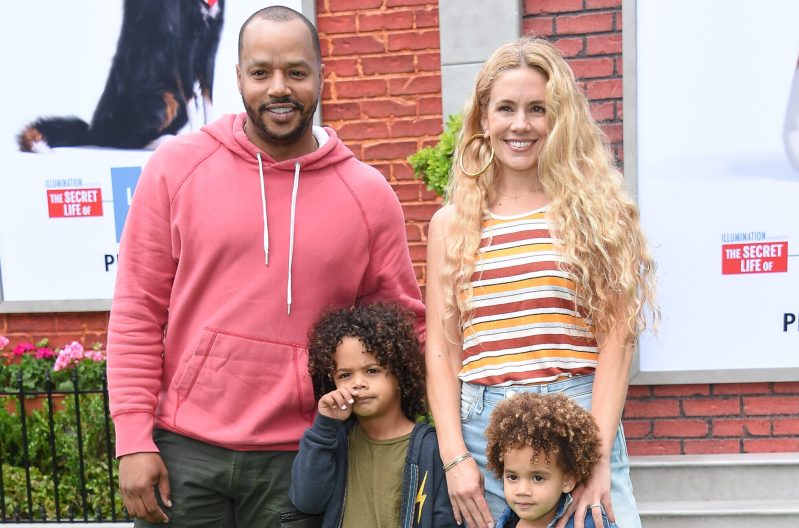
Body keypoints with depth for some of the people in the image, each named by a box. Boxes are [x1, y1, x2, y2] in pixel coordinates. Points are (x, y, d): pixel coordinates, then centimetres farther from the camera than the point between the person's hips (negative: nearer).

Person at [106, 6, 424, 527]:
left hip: (297, 459, 1)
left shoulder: (369, 194, -1)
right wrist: (134, 440, -4)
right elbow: (137, 312, -1)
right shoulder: (176, 168, -2)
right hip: (181, 450, 0)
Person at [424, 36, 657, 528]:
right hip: (482, 428, 2)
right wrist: (454, 456, -3)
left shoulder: (597, 210, 2)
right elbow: (442, 349, 4)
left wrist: (598, 454, -9)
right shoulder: (451, 224, 6)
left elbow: (616, 339, -2)